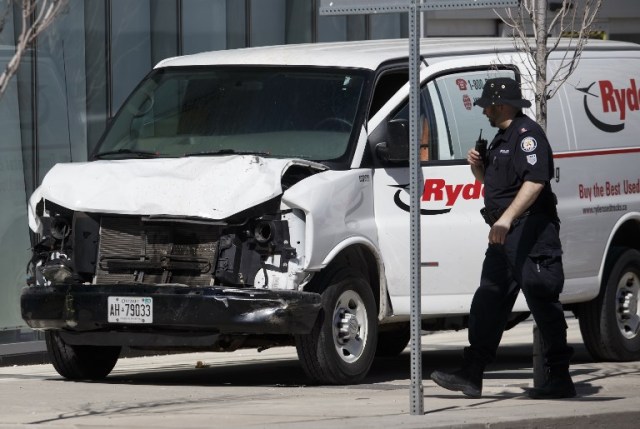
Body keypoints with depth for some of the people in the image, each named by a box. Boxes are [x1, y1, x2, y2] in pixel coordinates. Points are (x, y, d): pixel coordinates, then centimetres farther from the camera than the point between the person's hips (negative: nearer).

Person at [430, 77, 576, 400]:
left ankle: (560, 379, -4)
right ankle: (471, 375, 10)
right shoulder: (502, 138, 21)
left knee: (542, 302, -8)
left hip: (531, 232, -11)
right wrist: (478, 167, 9)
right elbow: (492, 182, 31)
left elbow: (535, 181, -25)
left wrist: (507, 218, -33)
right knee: (488, 302, 8)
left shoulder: (527, 134, -12)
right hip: (505, 238, 11)